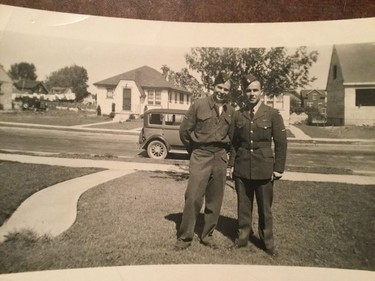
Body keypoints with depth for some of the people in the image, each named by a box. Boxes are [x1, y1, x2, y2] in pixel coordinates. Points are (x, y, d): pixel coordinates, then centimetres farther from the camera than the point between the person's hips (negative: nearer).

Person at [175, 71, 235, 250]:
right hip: (200, 157, -3)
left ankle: (207, 236, 23)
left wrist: (226, 151, 11)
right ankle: (184, 237, 7)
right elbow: (184, 130, 2)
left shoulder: (231, 111, 7)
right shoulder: (199, 105, -4)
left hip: (220, 158, 4)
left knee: (215, 200, 8)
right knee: (193, 197, -7)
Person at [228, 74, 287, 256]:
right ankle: (243, 237, 26)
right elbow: (233, 143, 9)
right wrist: (231, 164, 4)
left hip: (264, 169, -2)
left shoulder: (272, 114, -2)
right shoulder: (238, 115, 5)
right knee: (243, 206, 10)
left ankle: (267, 241, 25)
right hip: (242, 168, 2)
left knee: (265, 207, 8)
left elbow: (281, 143, -2)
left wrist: (278, 168, -4)